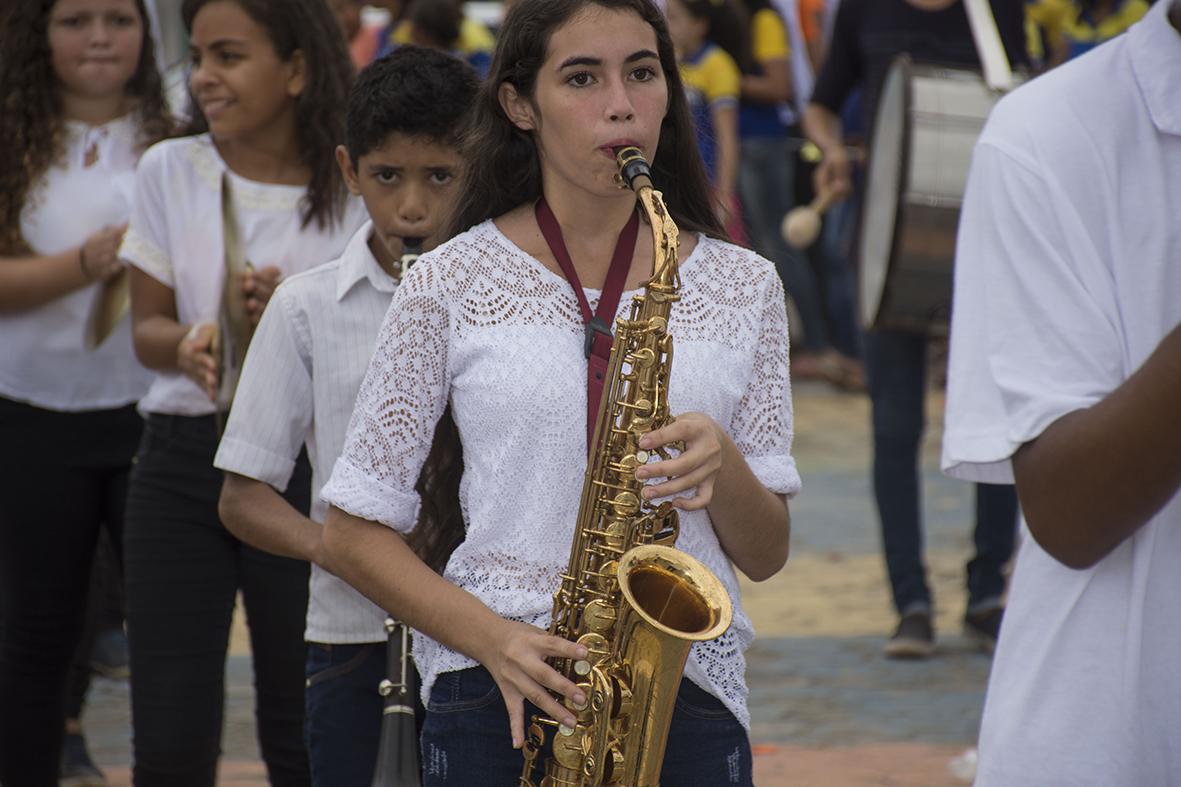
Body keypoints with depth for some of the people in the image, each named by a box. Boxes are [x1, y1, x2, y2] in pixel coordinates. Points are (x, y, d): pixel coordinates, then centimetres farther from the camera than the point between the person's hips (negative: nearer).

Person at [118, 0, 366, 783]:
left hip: (306, 470, -2)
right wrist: (188, 346, -13)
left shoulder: (355, 190, -3)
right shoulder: (171, 170, 5)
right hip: (181, 460, 2)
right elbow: (148, 325, 9)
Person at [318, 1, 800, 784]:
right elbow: (354, 531, 2)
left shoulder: (741, 286, 8)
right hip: (496, 701, -1)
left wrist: (722, 464, -12)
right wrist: (490, 636, -13)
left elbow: (764, 556, 9)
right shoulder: (453, 284, 2)